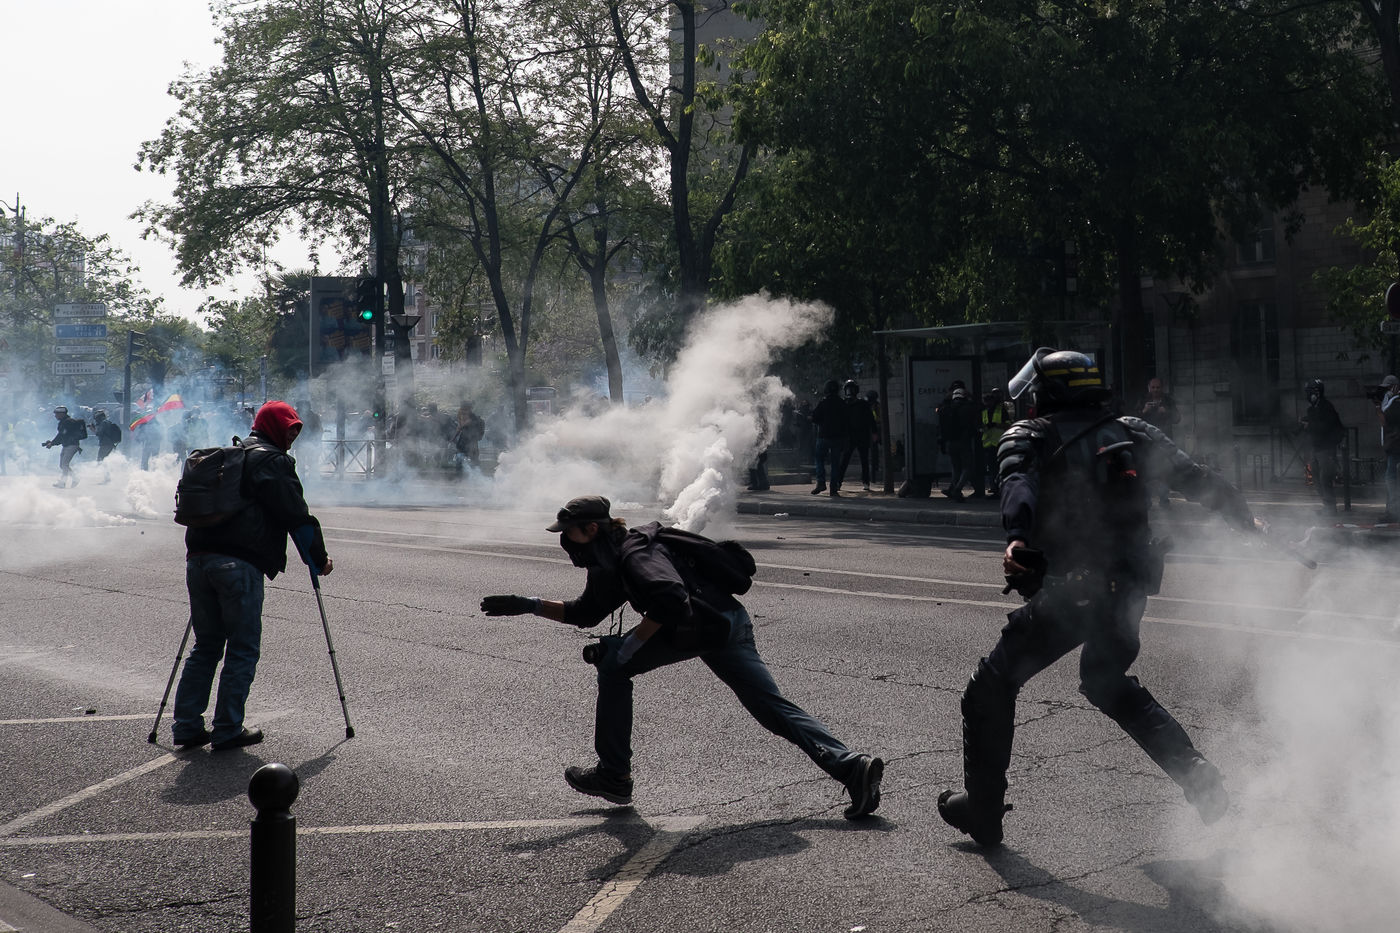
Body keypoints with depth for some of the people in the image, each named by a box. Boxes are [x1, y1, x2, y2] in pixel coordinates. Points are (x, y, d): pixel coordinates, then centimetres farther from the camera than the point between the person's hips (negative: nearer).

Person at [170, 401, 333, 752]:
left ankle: (187, 726, 12)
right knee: (243, 649, 1)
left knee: (205, 645, 15)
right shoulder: (272, 461, 0)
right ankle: (227, 730, 2)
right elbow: (295, 515, -4)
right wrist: (318, 559, 6)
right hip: (240, 564, -7)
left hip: (198, 558, 8)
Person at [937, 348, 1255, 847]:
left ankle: (982, 810, 15)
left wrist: (1016, 538, -40)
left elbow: (1019, 486, -23)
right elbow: (1197, 478, 11)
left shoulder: (1030, 436, -2)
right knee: (1105, 682, 29)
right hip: (1131, 588, 6)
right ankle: (1194, 773, 16)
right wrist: (1247, 520, 22)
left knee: (992, 685, 11)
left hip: (1069, 591, -6)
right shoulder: (1131, 431, 12)